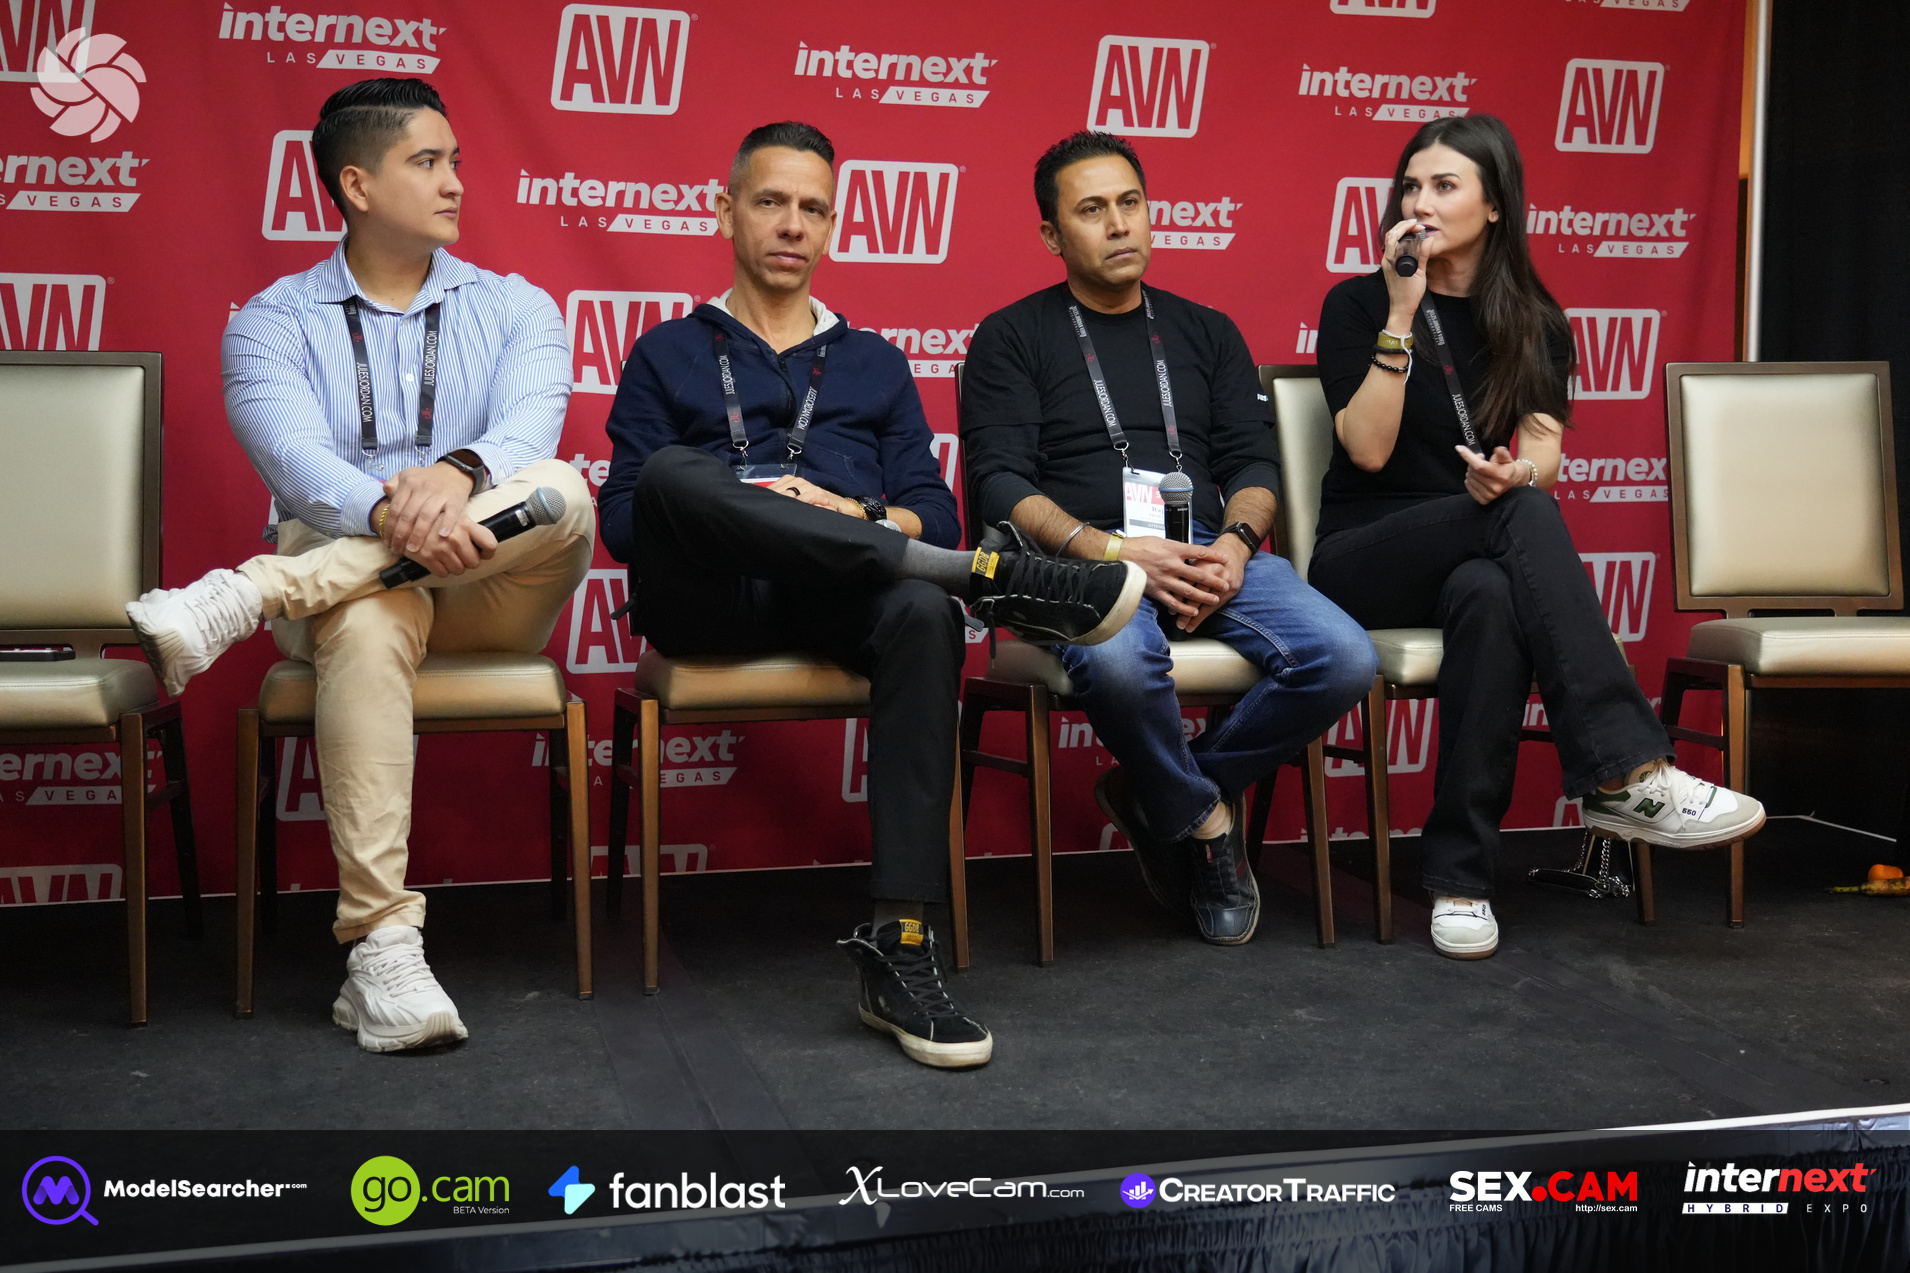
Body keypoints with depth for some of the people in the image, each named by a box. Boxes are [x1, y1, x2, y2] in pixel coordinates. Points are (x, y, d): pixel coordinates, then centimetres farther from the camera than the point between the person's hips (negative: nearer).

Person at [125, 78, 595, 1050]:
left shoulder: (514, 308, 12)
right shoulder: (273, 322, 7)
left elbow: (531, 425, -9)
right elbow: (292, 457, -13)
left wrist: (458, 474, -34)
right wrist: (388, 513, -35)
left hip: (490, 595, 2)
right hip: (338, 579, -1)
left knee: (558, 494, -32)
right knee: (367, 621, -39)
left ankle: (238, 598, -34)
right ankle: (380, 952, -40)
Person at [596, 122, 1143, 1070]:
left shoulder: (875, 363, 27)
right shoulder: (668, 355, 21)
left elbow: (934, 516, 15)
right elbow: (622, 519, 9)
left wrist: (856, 514, -7)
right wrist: (711, 512, -11)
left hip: (836, 601, 1)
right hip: (707, 604, -1)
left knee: (923, 612, -36)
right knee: (676, 471, -35)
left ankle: (899, 951, -39)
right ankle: (990, 576, -35)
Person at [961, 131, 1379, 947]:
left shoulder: (1206, 332, 24)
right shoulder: (1013, 339, 11)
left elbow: (1254, 460, 15)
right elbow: (1000, 484, -2)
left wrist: (1235, 542, -9)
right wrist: (1114, 550, -17)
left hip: (1209, 552, 4)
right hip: (1084, 556, -4)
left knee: (1342, 658, -24)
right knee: (1118, 663, -40)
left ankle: (1163, 796, -2)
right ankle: (1203, 817, -8)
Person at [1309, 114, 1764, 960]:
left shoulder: (1534, 324, 11)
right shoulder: (1357, 307, 2)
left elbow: (1544, 448, -3)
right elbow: (1368, 448, -10)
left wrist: (1515, 472, -27)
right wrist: (1401, 312, -16)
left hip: (1478, 559, 3)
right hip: (1364, 558, -2)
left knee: (1491, 596, -39)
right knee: (1521, 516, -35)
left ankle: (1460, 875, -37)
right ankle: (1626, 770, -43)